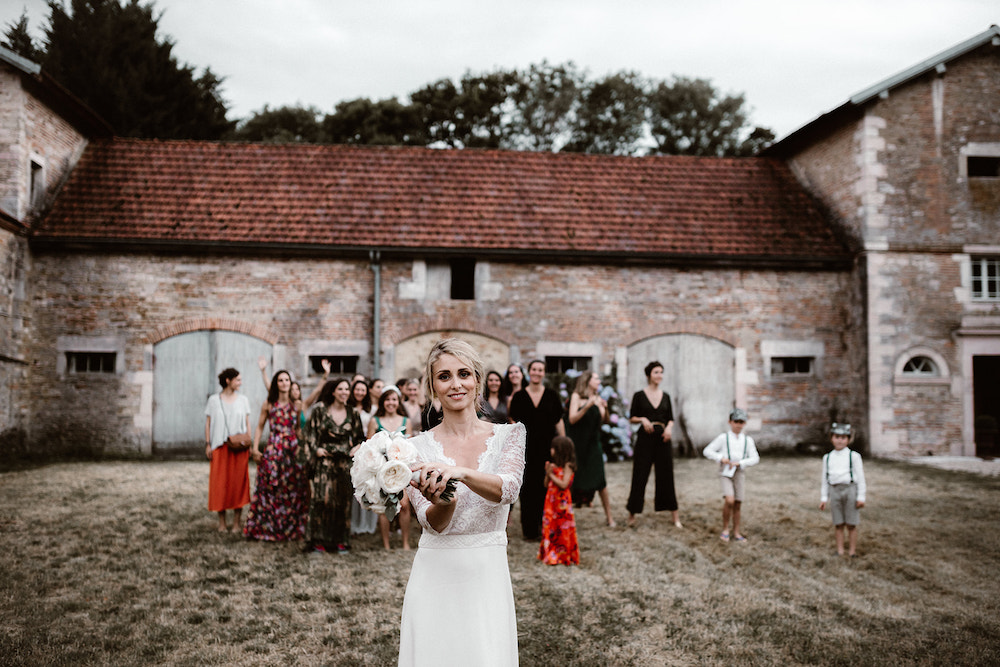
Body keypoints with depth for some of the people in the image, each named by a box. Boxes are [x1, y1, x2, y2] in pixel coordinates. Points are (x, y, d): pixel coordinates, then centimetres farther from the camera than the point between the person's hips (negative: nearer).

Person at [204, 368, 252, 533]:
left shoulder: (243, 400, 8)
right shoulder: (213, 400, 4)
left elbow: (247, 423, 8)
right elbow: (208, 423, 5)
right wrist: (208, 444, -2)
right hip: (219, 447, -1)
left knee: (238, 483, 0)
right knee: (219, 483, 1)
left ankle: (236, 523, 7)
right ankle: (222, 522, 11)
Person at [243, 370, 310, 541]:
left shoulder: (295, 405, 10)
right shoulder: (269, 404, 4)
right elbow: (259, 427, 6)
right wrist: (255, 448, -3)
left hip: (293, 450, 2)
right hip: (273, 450, -2)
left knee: (294, 489, 1)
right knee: (270, 489, -2)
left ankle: (292, 528, 11)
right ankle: (266, 527, 8)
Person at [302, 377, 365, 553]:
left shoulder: (353, 414, 8)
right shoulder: (320, 411, 1)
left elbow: (360, 437, 15)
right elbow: (311, 433, 3)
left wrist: (356, 448, -3)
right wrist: (316, 449, -10)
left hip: (345, 463, 2)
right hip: (324, 461, -2)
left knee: (343, 501, 3)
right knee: (322, 498, -10)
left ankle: (341, 541, 12)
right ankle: (319, 541, -1)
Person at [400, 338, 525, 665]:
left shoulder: (509, 435, 1)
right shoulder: (418, 446, 0)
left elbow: (507, 489, -18)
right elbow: (433, 524, -9)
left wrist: (461, 472, -36)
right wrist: (445, 501, -32)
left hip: (488, 576, 0)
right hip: (435, 577, 0)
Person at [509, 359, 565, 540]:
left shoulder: (551, 396, 5)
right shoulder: (519, 396, 4)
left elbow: (559, 422, 7)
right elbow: (513, 422, 5)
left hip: (548, 447, 0)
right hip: (527, 448, 0)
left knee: (547, 486, 0)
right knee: (528, 486, 2)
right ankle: (529, 528, 11)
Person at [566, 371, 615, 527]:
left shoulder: (598, 399, 10)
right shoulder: (576, 396, -2)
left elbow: (604, 420, 8)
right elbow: (572, 419, -12)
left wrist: (604, 408, -9)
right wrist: (587, 406, -22)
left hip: (593, 443, 3)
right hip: (577, 443, -3)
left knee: (600, 480, -3)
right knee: (572, 479, -1)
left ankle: (608, 516, 5)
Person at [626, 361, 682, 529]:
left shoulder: (665, 396, 10)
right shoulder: (639, 395, 0)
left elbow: (671, 418, 13)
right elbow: (631, 417, 3)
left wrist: (669, 428, -7)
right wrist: (642, 419, -16)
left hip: (663, 438, 3)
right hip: (645, 438, -3)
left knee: (666, 475, 5)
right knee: (640, 475, -1)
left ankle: (674, 515, 12)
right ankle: (632, 514, 9)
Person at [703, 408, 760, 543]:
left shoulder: (748, 440, 7)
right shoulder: (723, 438, 0)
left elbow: (755, 458, 1)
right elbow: (707, 451, 0)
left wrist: (739, 463, -13)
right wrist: (721, 458, -15)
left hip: (739, 473, 3)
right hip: (725, 473, -3)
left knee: (737, 504, 3)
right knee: (729, 500, -21)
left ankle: (736, 533, 16)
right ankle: (725, 529, -5)